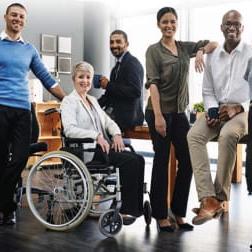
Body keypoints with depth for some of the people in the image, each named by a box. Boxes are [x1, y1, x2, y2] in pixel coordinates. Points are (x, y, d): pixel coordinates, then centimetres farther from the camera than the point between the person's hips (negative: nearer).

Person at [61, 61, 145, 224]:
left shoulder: (93, 100, 24)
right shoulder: (69, 101, -1)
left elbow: (108, 121, 21)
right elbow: (69, 129, -16)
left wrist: (116, 134, -2)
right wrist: (97, 136, -24)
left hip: (104, 145, 8)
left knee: (139, 159, -15)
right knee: (130, 161, -25)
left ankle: (137, 207, -14)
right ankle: (127, 210, -18)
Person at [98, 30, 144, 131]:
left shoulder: (132, 63, -10)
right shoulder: (118, 65, 18)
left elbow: (135, 91, -22)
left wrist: (109, 85, -18)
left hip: (128, 116, -8)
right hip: (116, 113, 8)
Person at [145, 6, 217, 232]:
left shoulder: (185, 47, 12)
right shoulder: (154, 50, -3)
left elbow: (214, 44, 22)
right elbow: (153, 83, -11)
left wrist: (201, 51, -1)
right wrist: (158, 116, -21)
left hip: (179, 112, 5)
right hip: (160, 111, -5)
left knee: (187, 161, 3)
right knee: (162, 162, 0)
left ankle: (179, 213, 16)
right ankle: (161, 216, 11)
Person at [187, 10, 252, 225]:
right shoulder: (212, 57, 14)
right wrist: (212, 110, -3)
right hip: (217, 111, 4)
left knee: (227, 135, -37)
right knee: (194, 135, -26)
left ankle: (220, 197, -27)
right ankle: (208, 199, -34)